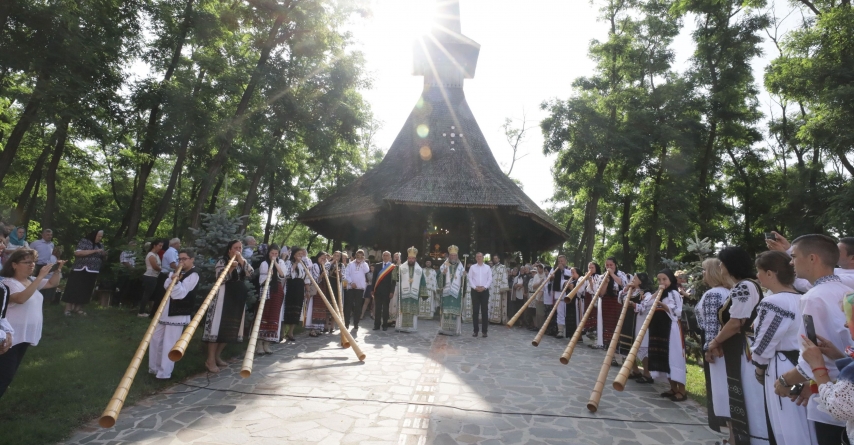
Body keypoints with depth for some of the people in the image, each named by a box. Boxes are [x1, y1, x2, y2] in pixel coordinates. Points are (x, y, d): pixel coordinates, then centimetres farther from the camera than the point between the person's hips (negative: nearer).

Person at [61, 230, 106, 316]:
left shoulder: (100, 245, 13)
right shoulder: (84, 242, -5)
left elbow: (102, 259, 19)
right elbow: (77, 253, -19)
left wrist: (104, 255, -4)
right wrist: (95, 251, -23)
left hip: (93, 272, 5)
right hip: (80, 270, -5)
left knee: (85, 291, 9)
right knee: (73, 289, -1)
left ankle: (78, 308, 18)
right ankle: (68, 309, 7)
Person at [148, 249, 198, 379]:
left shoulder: (193, 276, -10)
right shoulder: (176, 272, 15)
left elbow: (180, 294, -17)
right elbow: (166, 286, 0)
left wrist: (176, 281, -32)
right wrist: (173, 276, -17)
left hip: (178, 314, -8)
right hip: (165, 311, 8)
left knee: (169, 344, -4)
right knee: (155, 339, 14)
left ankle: (164, 373, 5)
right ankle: (154, 368, 29)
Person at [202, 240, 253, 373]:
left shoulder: (242, 262, 14)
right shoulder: (222, 261, -2)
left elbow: (251, 272, -4)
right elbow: (220, 279, -13)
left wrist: (241, 259, -11)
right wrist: (230, 268, -26)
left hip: (238, 298, 6)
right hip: (223, 297, -6)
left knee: (231, 328, 8)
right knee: (218, 326, -8)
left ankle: (217, 356, 20)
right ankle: (210, 360, -2)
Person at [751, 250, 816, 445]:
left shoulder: (772, 303, -22)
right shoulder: (801, 299, 4)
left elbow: (764, 345, -15)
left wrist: (759, 369, -1)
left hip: (782, 371, -9)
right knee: (804, 427, 19)